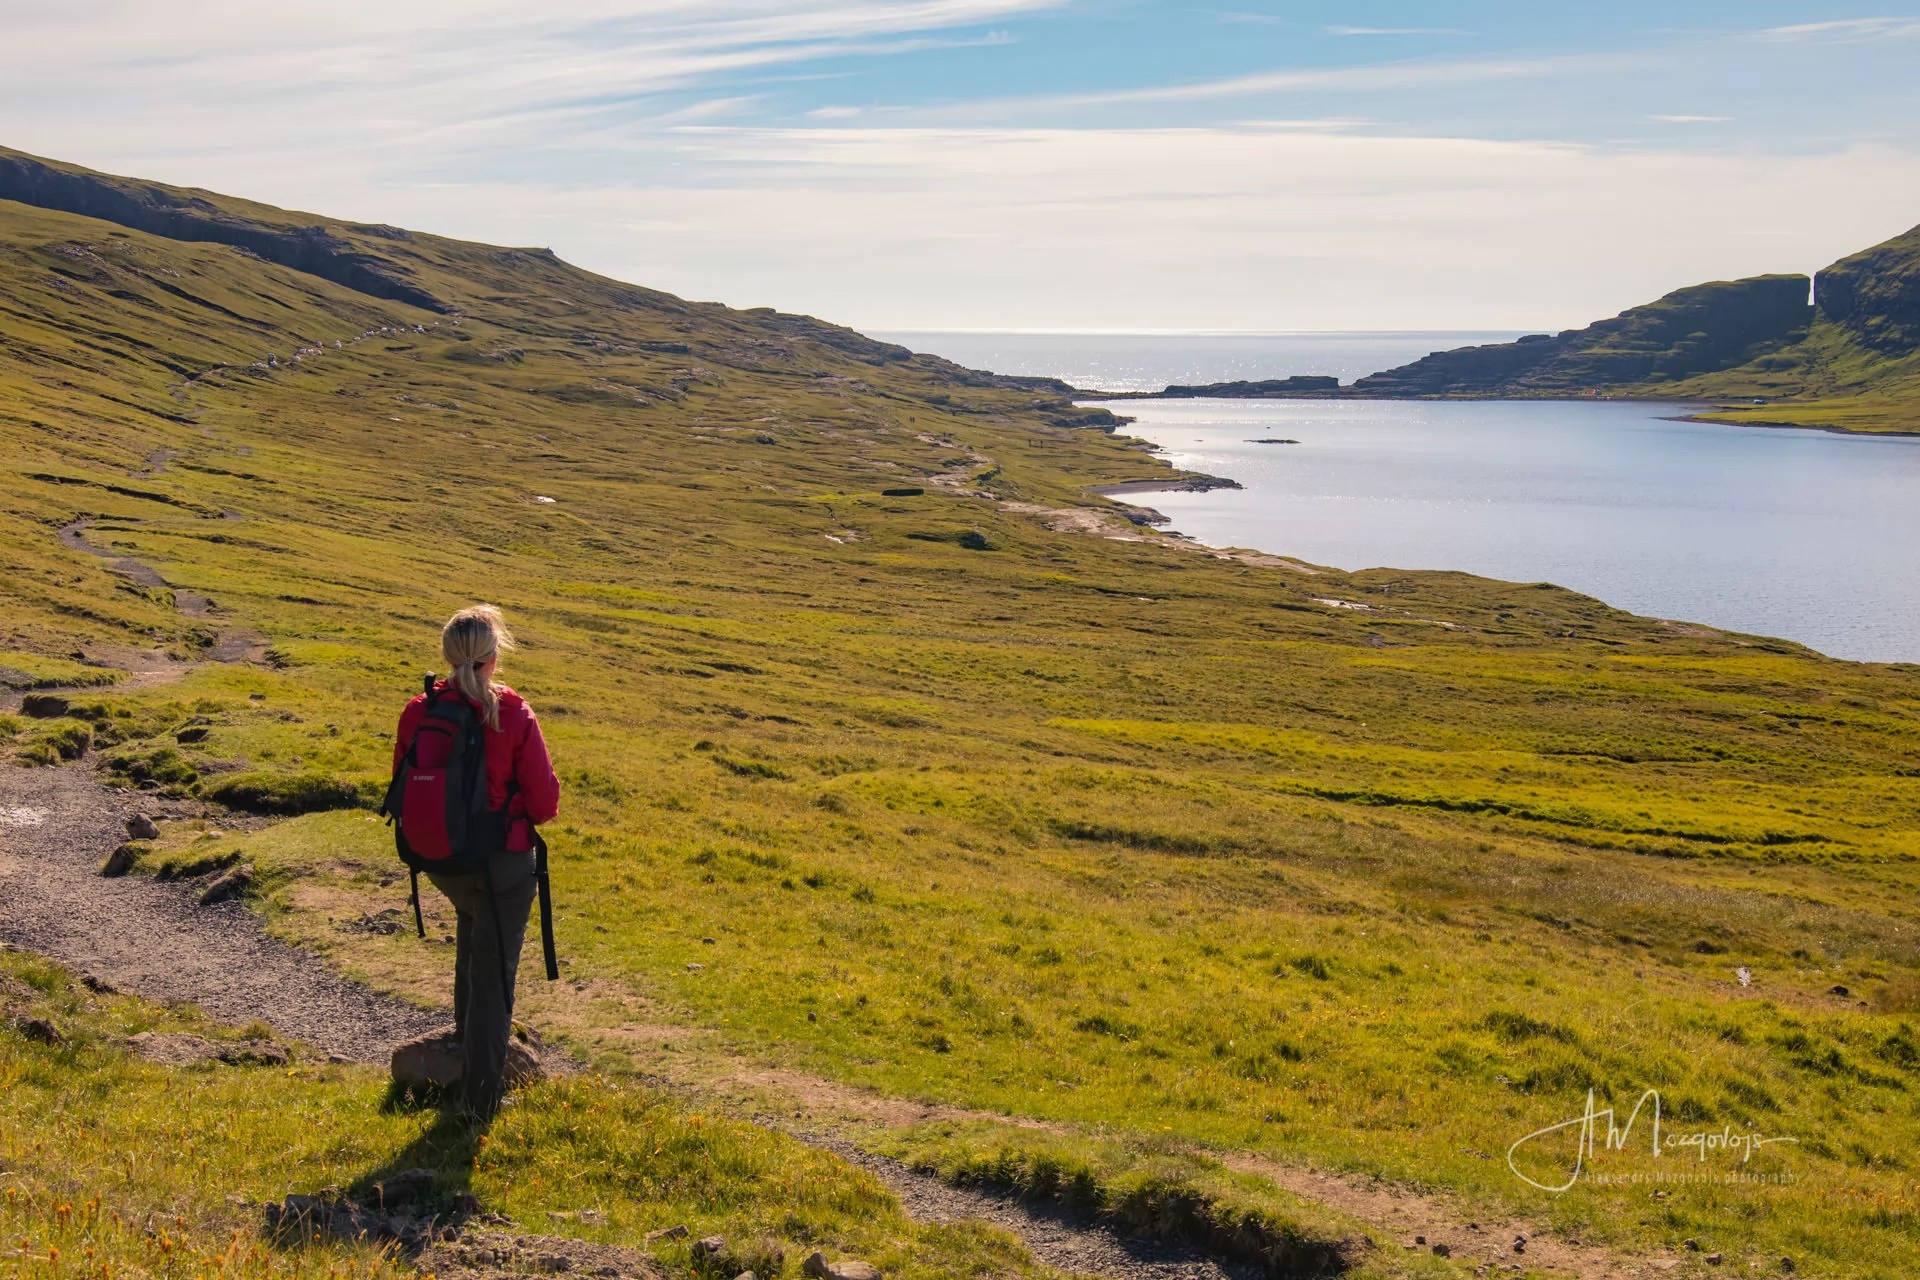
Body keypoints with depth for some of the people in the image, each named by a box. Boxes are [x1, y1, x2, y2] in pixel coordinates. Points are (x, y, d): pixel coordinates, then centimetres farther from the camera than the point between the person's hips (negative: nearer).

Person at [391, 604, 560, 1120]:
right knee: (494, 971, 8)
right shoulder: (512, 715, -19)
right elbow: (543, 799, -15)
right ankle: (480, 1094, 13)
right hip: (502, 863, -5)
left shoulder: (417, 713, -9)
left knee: (472, 920, 36)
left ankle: (469, 1029, 48)